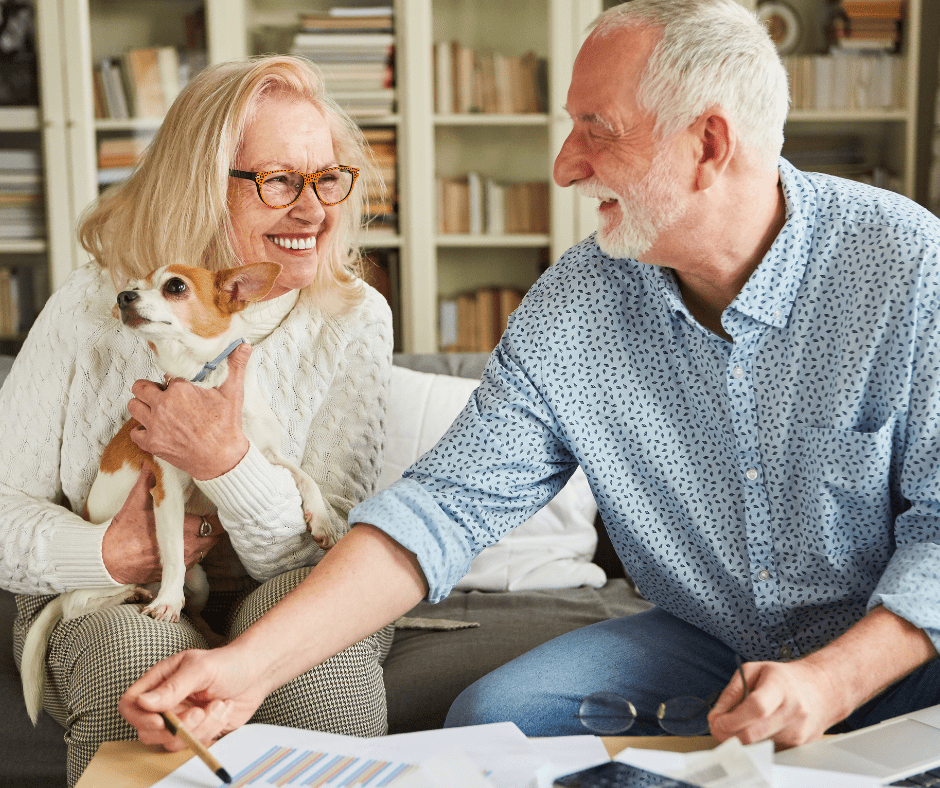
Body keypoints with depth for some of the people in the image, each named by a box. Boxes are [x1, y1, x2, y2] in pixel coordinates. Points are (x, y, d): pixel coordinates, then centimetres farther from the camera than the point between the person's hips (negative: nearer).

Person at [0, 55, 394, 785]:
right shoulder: (92, 306, -6)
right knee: (139, 651, -33)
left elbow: (325, 552, -12)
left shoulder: (353, 320, -8)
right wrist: (106, 554, -22)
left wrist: (226, 460, -30)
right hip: (108, 603, 0)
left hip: (285, 598, 1)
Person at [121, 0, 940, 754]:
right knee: (490, 719, -17)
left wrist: (834, 682, -28)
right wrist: (252, 665, -22)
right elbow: (446, 504, -11)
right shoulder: (571, 308, -8)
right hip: (703, 642, 3)